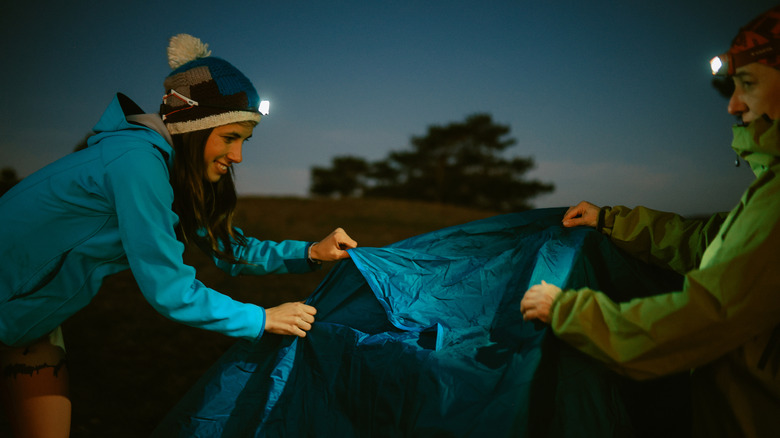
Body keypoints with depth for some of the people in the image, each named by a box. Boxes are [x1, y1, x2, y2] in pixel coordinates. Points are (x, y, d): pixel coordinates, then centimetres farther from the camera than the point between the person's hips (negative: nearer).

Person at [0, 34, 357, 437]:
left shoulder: (180, 175, -3)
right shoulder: (138, 161, -30)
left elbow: (230, 248, 4)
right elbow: (166, 289, -29)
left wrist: (310, 252, -9)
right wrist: (262, 319, -21)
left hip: (35, 316, 8)